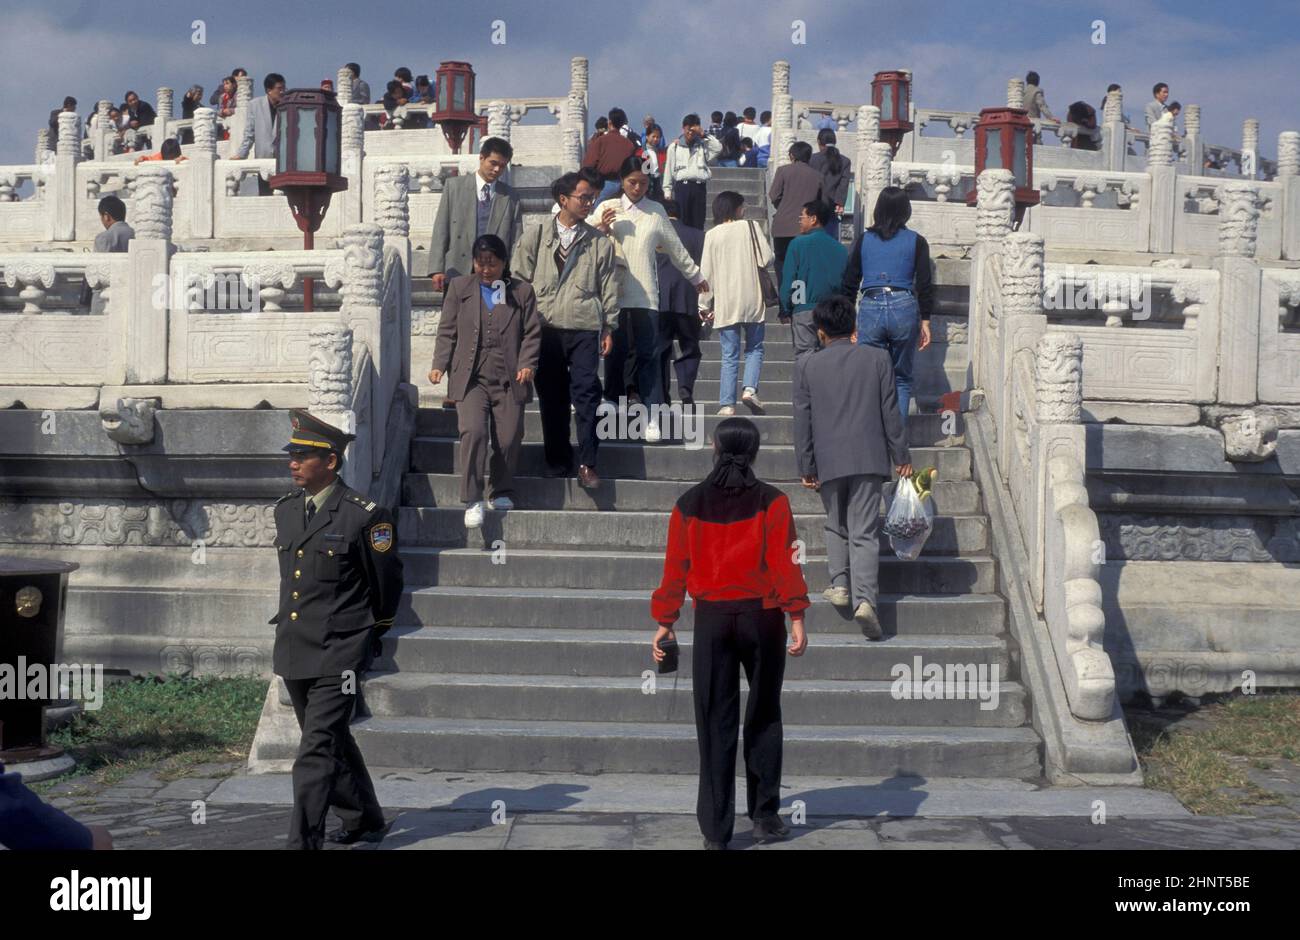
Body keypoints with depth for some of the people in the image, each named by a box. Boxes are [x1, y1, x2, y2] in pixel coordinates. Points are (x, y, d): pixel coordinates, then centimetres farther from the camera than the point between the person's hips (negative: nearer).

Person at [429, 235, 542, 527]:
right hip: (471, 378, -1)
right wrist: (439, 364, -1)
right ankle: (472, 500, -10)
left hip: (509, 379, 1)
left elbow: (532, 333, 7)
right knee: (473, 432, -17)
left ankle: (502, 492, 22)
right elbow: (447, 331, 11)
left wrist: (527, 364, -8)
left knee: (508, 438, -2)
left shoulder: (522, 291, 11)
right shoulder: (459, 287, 13)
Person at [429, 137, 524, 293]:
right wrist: (437, 269, -5)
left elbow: (516, 242, 9)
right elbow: (440, 231, 4)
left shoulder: (511, 197, 11)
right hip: (457, 273, -1)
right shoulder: (454, 186, 8)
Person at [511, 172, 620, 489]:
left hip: (584, 327, 0)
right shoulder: (536, 236, 9)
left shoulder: (599, 242, 10)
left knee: (586, 393, -9)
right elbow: (519, 280, 10)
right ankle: (557, 461, 15)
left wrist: (609, 328, 7)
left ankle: (587, 464, -5)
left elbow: (608, 287, 11)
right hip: (545, 328, 1)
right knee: (551, 397, 4)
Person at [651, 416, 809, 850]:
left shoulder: (690, 504, 2)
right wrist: (796, 618, -9)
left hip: (712, 619, 1)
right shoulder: (771, 501, -4)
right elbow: (784, 562, -10)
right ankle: (765, 817, 16)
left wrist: (665, 623, 8)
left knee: (716, 723, 5)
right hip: (762, 618, -1)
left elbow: (675, 568, 2)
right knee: (764, 717, 14)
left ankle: (716, 830, 5)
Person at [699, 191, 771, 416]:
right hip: (752, 300, 0)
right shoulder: (750, 227, 0)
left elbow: (706, 272, 0)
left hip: (725, 303, 1)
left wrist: (705, 304, 6)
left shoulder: (712, 235, 1)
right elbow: (767, 258, -4)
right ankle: (750, 389, -7)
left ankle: (727, 404, -1)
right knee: (754, 348, 14)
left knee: (729, 355, 4)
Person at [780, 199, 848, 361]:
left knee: (804, 354, -1)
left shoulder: (798, 244, -6)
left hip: (804, 311, -4)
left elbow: (788, 280, -6)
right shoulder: (840, 249, 5)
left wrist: (785, 310, 1)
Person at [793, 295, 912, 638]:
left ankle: (840, 584, 15)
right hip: (869, 458, 0)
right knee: (865, 531, -2)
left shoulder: (807, 366, 1)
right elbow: (890, 412, 3)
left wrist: (806, 467, 9)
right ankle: (865, 598, -15)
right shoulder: (877, 358, 1)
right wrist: (901, 455, 11)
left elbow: (803, 420, 3)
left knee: (836, 525, 21)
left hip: (829, 461, 0)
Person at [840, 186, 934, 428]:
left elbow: (849, 284, 10)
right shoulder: (916, 242, 5)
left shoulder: (863, 240, 9)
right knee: (901, 378, 11)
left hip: (870, 308, 1)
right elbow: (924, 285, 0)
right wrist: (925, 322, 4)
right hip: (904, 308, -1)